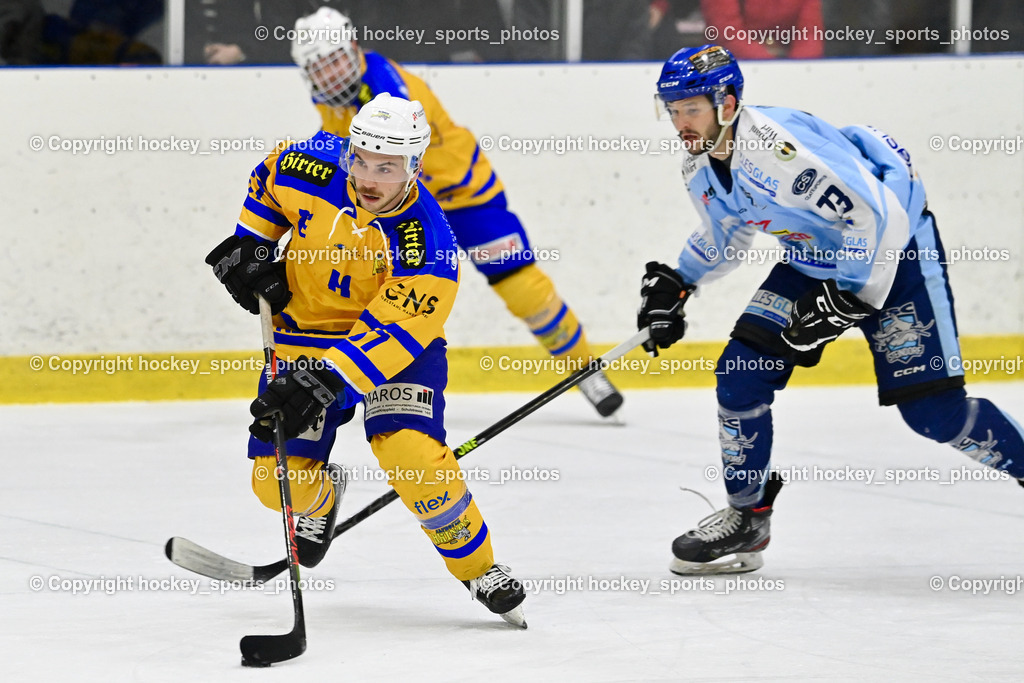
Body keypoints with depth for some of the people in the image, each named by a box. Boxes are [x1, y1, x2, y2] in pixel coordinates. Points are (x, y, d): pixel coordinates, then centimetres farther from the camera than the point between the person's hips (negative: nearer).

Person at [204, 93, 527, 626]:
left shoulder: (426, 242, -29)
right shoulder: (313, 171, -18)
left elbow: (388, 335, -32)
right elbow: (268, 179, 7)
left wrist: (322, 385, -41)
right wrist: (249, 244, -1)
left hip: (397, 344, -3)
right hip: (307, 332, 3)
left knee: (410, 452, -27)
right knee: (279, 477, -4)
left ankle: (478, 568, -5)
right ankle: (321, 497, 36)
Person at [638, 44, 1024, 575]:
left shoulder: (777, 146, -32)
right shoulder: (700, 167, -2)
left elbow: (880, 217, -32)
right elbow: (724, 236, 20)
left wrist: (845, 303, -30)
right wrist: (674, 284, 7)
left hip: (895, 251, -8)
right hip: (814, 260, 8)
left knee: (932, 409, -15)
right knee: (742, 371, -4)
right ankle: (746, 516, 11)